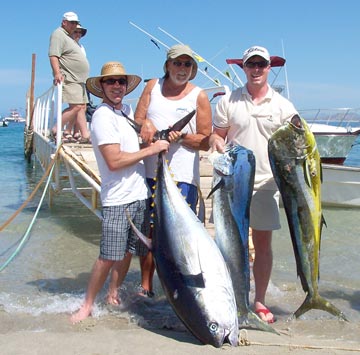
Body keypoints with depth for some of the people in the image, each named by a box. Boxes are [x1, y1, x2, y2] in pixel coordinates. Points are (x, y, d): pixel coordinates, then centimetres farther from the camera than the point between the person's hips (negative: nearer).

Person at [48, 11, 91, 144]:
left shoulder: (68, 37, 24)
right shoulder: (59, 35, -7)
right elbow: (53, 55, -19)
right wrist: (57, 73, -31)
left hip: (78, 79, 10)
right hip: (69, 79, -10)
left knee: (82, 107, 5)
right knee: (76, 106, -17)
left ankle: (85, 135, 4)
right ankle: (55, 130, -11)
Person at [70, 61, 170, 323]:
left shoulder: (127, 110, 12)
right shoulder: (103, 117, -13)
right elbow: (114, 161, -20)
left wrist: (162, 136, 11)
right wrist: (151, 149, -14)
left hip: (140, 194, 8)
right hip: (118, 199, -8)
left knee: (129, 251, 14)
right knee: (109, 257, -7)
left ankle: (114, 294, 30)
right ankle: (87, 305, 8)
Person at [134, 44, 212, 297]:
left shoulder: (199, 96, 4)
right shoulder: (153, 86, 13)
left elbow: (205, 142, 1)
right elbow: (137, 120, 10)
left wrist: (181, 136, -15)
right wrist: (145, 124, -12)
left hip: (182, 174, -3)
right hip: (149, 171, 3)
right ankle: (146, 286, 20)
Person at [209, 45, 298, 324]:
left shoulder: (282, 105, 6)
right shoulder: (228, 101, 6)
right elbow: (216, 135, 9)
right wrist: (217, 143, -14)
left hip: (266, 183, 1)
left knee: (263, 243, 6)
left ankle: (260, 301, 19)